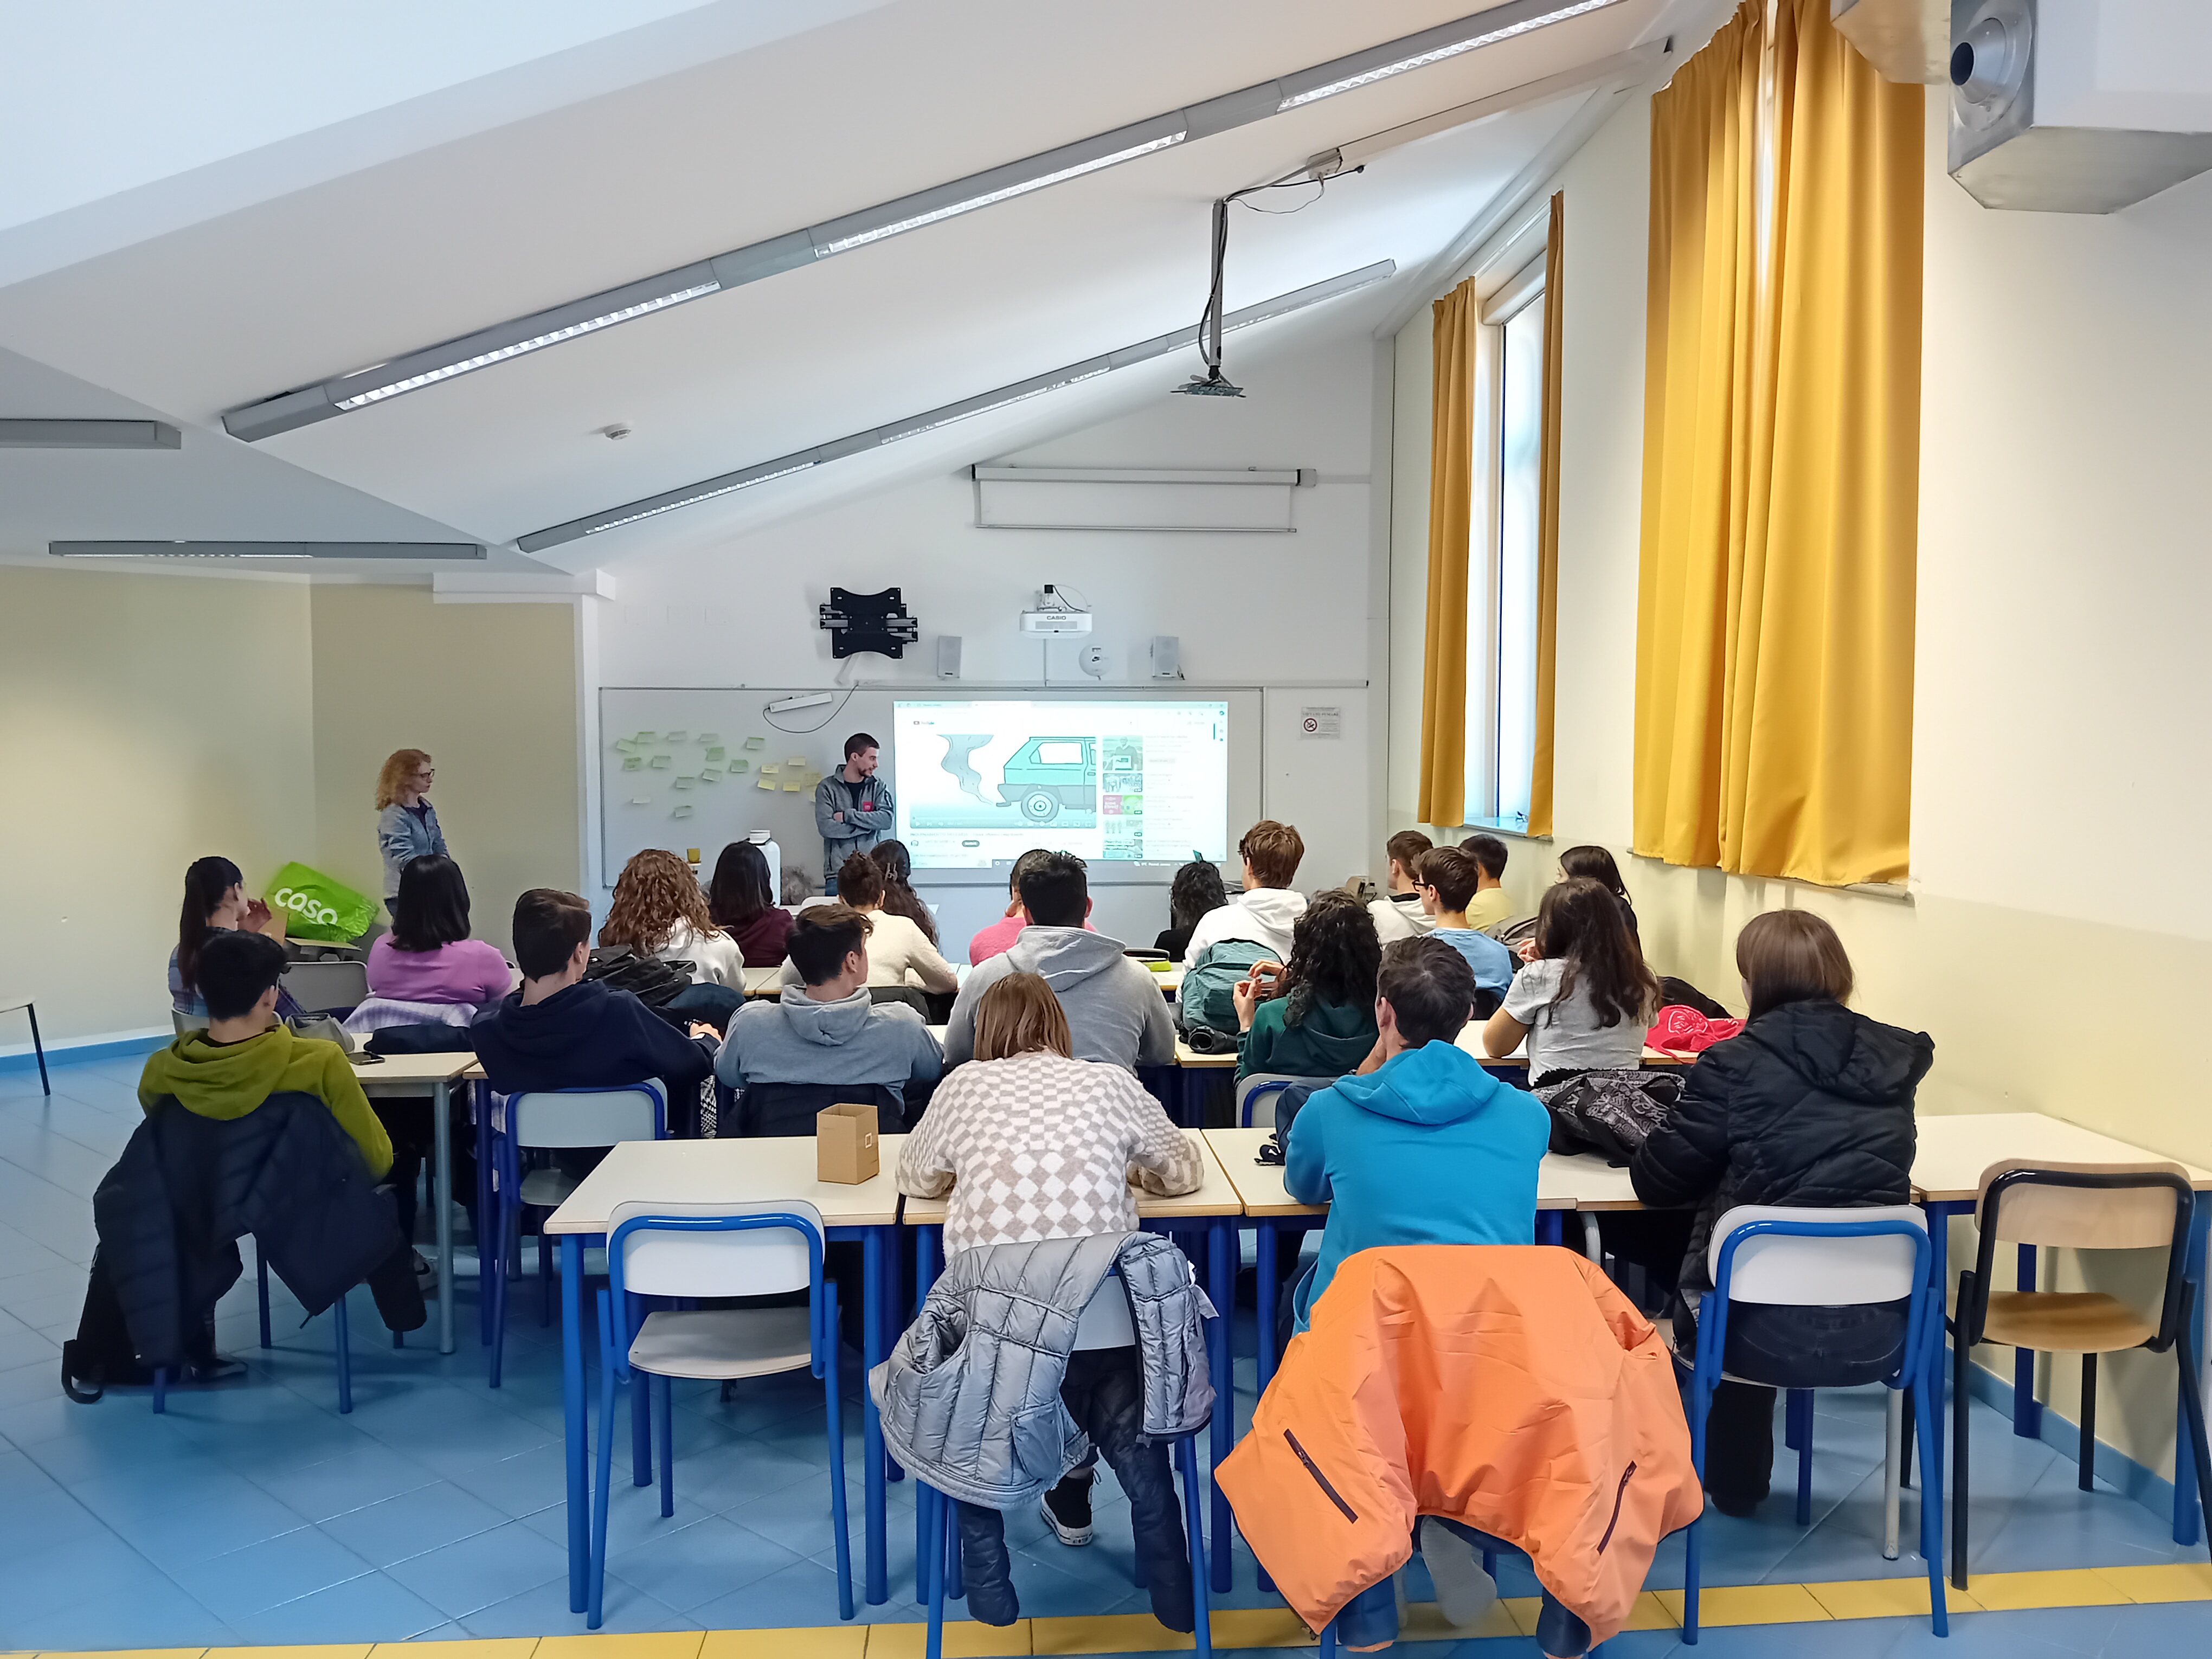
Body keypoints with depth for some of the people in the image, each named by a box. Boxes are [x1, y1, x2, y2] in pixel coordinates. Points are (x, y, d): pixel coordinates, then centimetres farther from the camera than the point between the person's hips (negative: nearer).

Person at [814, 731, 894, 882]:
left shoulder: (878, 787, 9)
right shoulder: (827, 788, 2)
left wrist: (848, 816, -11)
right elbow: (826, 827, -11)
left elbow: (887, 820, -6)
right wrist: (870, 824, -8)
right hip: (838, 874, -2)